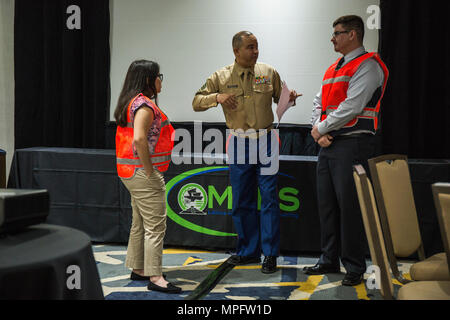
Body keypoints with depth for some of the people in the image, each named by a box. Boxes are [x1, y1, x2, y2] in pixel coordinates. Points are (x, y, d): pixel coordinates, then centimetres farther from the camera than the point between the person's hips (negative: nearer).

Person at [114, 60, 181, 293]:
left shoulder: (131, 103, 15)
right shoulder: (145, 105, -16)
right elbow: (139, 139, -29)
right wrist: (149, 170, -20)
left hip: (130, 173, 10)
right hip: (143, 174, -10)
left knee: (140, 224, 17)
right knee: (155, 226, -7)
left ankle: (138, 269, 26)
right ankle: (155, 277, -5)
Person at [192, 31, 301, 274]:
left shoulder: (269, 73, 5)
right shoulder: (221, 77, 3)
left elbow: (280, 98, 16)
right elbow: (197, 103, 3)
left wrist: (289, 98, -7)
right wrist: (217, 97, -16)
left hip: (266, 140, -1)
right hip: (239, 143, 1)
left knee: (269, 197, -5)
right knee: (242, 200, 7)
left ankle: (270, 254, 1)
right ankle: (248, 251, 20)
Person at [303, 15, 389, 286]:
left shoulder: (367, 66, -7)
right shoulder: (333, 69, 20)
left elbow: (351, 107, -16)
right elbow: (319, 104, 17)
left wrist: (321, 128, -8)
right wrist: (320, 134, 0)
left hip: (353, 144, -8)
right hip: (328, 144, 9)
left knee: (349, 206, -6)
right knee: (327, 203, 11)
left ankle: (355, 268, 4)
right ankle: (330, 260, 22)